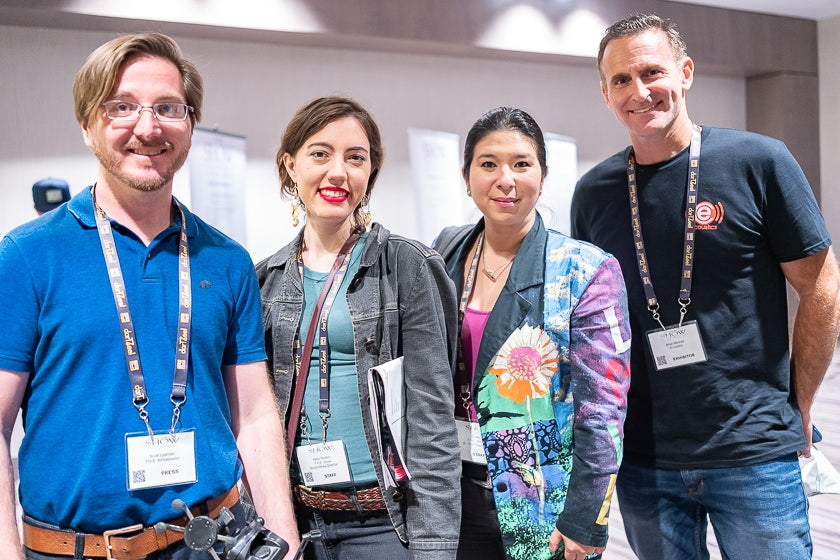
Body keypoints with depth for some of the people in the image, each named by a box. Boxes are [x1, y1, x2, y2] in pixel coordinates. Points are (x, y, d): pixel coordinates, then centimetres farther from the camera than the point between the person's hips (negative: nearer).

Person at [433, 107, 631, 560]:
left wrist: (585, 521, -13)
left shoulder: (585, 272, -11)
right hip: (452, 498, 4)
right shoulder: (445, 255, 2)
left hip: (542, 511, -3)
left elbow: (603, 409, -12)